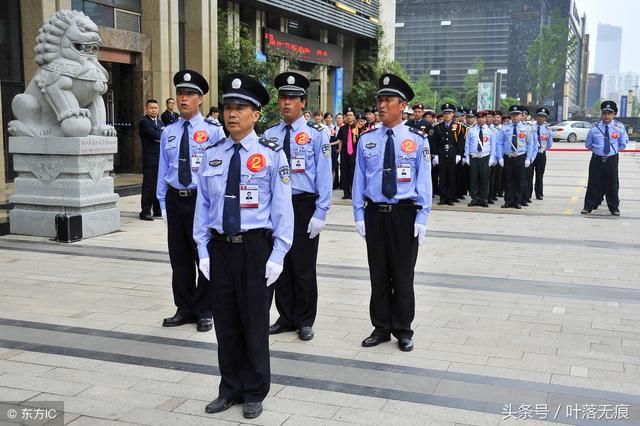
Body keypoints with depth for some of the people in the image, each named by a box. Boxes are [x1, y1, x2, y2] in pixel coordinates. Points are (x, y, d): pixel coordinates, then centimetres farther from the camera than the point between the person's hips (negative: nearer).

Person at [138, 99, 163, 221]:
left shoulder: (159, 122, 20)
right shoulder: (144, 122, -5)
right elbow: (155, 135, -17)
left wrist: (158, 138, -10)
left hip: (161, 159, 7)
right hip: (150, 159, -7)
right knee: (149, 186, -6)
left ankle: (158, 210, 18)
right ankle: (145, 212, -2)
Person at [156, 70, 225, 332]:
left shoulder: (213, 131, -4)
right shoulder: (168, 132, 8)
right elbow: (163, 170, 11)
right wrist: (163, 203, 8)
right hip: (175, 200, 4)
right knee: (179, 258, 11)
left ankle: (204, 311, 19)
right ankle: (185, 309, 25)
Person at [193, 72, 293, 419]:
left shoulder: (271, 154, -5)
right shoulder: (212, 155, 5)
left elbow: (282, 208, -6)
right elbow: (203, 205, 7)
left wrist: (277, 255, -9)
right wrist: (203, 250, 4)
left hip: (255, 247, -3)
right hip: (220, 247, 3)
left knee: (254, 322, 8)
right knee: (225, 322, 12)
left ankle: (255, 393, 25)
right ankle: (230, 389, 30)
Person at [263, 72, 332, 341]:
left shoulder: (316, 134, -5)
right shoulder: (269, 134, 4)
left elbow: (324, 176, -7)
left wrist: (320, 213, -11)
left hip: (304, 206, -3)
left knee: (304, 267, 6)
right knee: (280, 264, 12)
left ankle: (304, 321, 21)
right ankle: (286, 317, 27)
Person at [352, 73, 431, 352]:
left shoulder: (416, 140, -1)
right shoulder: (366, 140, 4)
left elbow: (424, 181, -2)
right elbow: (359, 179, 6)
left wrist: (422, 218, -6)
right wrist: (359, 214, 1)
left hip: (405, 214, -2)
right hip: (375, 213, 2)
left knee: (402, 275, 7)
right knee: (378, 274, 10)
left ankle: (403, 330, 21)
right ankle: (381, 328, 24)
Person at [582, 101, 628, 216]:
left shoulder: (619, 127, -4)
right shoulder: (595, 128, -4)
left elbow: (623, 144, 7)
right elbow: (588, 145, 8)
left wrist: (614, 149, 1)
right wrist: (596, 149, 2)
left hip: (612, 160, 0)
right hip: (597, 159, 0)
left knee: (612, 184, 8)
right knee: (593, 183, 4)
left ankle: (614, 207, 22)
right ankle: (589, 206, 14)